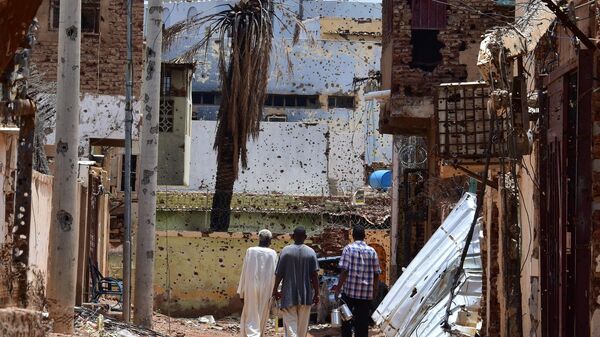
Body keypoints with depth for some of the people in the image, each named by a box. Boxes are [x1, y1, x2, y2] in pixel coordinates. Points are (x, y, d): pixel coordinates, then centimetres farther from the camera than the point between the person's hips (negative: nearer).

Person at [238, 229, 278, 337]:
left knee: (250, 318, 1)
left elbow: (244, 272, -2)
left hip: (251, 289, -1)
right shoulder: (273, 254, -3)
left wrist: (241, 292, 4)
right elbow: (275, 274, -2)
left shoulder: (250, 251, -4)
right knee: (261, 318, 13)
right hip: (266, 291, 1)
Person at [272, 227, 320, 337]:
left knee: (290, 325, -5)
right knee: (302, 326, 14)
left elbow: (279, 274, -4)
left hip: (289, 295, -2)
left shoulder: (286, 251, -5)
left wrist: (275, 290, 7)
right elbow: (314, 275, -5)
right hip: (306, 295, 2)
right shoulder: (311, 252, -2)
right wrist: (316, 293, 3)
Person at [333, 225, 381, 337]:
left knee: (346, 321, 10)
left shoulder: (348, 249, -4)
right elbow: (376, 273, 6)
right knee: (363, 323, 6)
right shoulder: (372, 251, 5)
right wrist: (375, 289, 17)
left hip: (349, 291, -2)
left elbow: (344, 271, -11)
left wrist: (338, 287, -6)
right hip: (367, 294, 2)